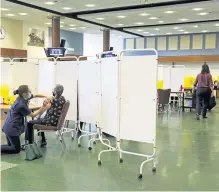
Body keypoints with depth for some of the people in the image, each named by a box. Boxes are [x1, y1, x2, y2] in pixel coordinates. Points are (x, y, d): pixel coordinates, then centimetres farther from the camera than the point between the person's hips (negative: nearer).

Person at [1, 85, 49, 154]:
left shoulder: (22, 98, -1)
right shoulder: (21, 105, -26)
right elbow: (32, 115, -11)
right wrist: (41, 110, -4)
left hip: (9, 126, 9)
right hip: (12, 128, -9)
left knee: (11, 146, 22)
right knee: (16, 149, 3)